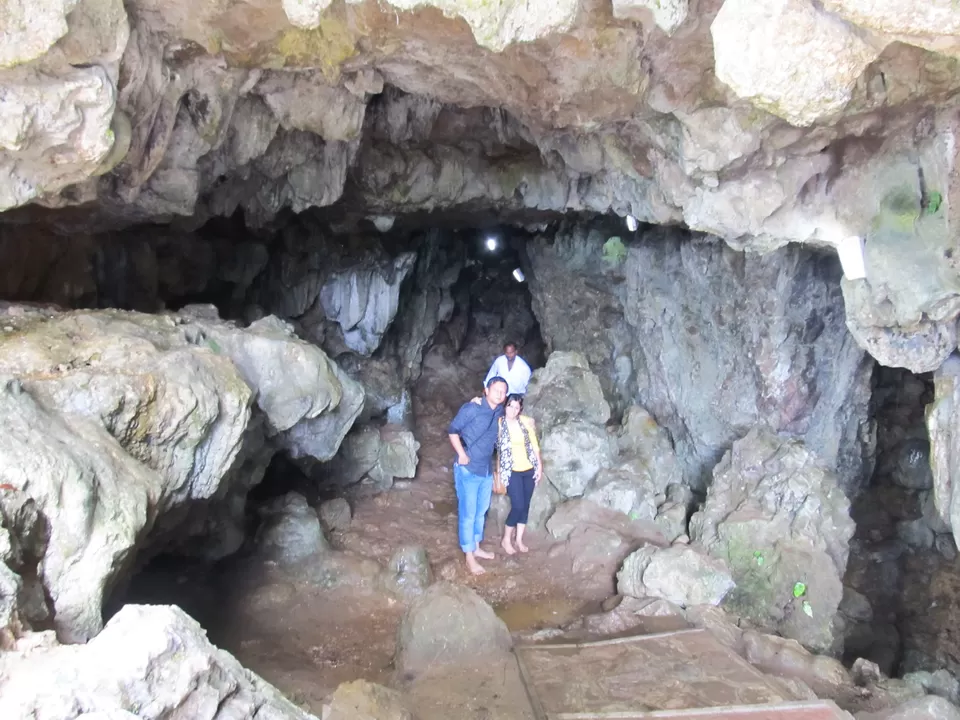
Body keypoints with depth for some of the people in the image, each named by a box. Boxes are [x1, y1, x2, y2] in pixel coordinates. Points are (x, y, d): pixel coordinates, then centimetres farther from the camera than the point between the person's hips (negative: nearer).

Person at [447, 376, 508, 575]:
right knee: (468, 514, 2)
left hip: (487, 470, 6)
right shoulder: (471, 408, -17)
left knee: (481, 512, 19)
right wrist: (461, 455, -14)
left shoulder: (500, 413, 1)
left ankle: (476, 547, 36)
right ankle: (469, 557, 13)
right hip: (468, 470, -6)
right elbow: (453, 430, -10)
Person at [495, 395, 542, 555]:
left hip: (529, 470, 4)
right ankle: (506, 540, 12)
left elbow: (534, 445, 4)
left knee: (525, 505, 10)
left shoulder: (526, 421, -1)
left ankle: (519, 540, 24)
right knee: (518, 506, -8)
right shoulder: (499, 423, -9)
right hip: (512, 471, -4)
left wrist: (539, 466, 4)